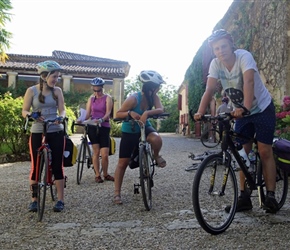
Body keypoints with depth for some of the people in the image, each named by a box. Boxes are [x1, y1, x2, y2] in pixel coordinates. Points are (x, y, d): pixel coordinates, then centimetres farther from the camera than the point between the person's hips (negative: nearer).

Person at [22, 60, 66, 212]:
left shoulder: (57, 91, 3)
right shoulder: (32, 90, -2)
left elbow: (62, 110, 0)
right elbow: (24, 111, -1)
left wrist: (61, 117, -23)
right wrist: (32, 115, -23)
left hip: (56, 132, 1)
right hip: (37, 133, -1)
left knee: (57, 166, 1)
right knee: (36, 166, 3)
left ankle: (60, 200, 10)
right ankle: (34, 199, 17)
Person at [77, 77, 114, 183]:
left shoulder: (107, 98, -1)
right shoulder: (91, 98, 9)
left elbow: (108, 113, -12)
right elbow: (87, 113, 5)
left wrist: (101, 120, -31)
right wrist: (81, 120, -16)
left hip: (104, 127, -2)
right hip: (93, 127, 2)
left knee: (105, 154, -5)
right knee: (96, 152, 2)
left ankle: (105, 174, 15)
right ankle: (97, 175, 12)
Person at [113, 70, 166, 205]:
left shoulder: (154, 97, -13)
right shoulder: (133, 98, -25)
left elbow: (161, 109, -28)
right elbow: (118, 114, -19)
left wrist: (147, 113, -44)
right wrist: (130, 113, -38)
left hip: (145, 127, 3)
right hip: (129, 131, -3)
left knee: (156, 139, -34)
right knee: (122, 163, -2)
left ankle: (156, 156, -1)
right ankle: (117, 193, 7)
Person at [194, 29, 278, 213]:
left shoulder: (244, 56, -24)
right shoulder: (215, 64, -11)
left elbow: (249, 82, -40)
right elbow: (209, 90, -19)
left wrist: (245, 108, -54)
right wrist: (200, 112, -34)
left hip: (262, 109, -4)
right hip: (241, 112, 5)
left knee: (265, 152, -7)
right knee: (243, 153, 3)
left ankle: (271, 196, 1)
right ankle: (245, 197, 9)